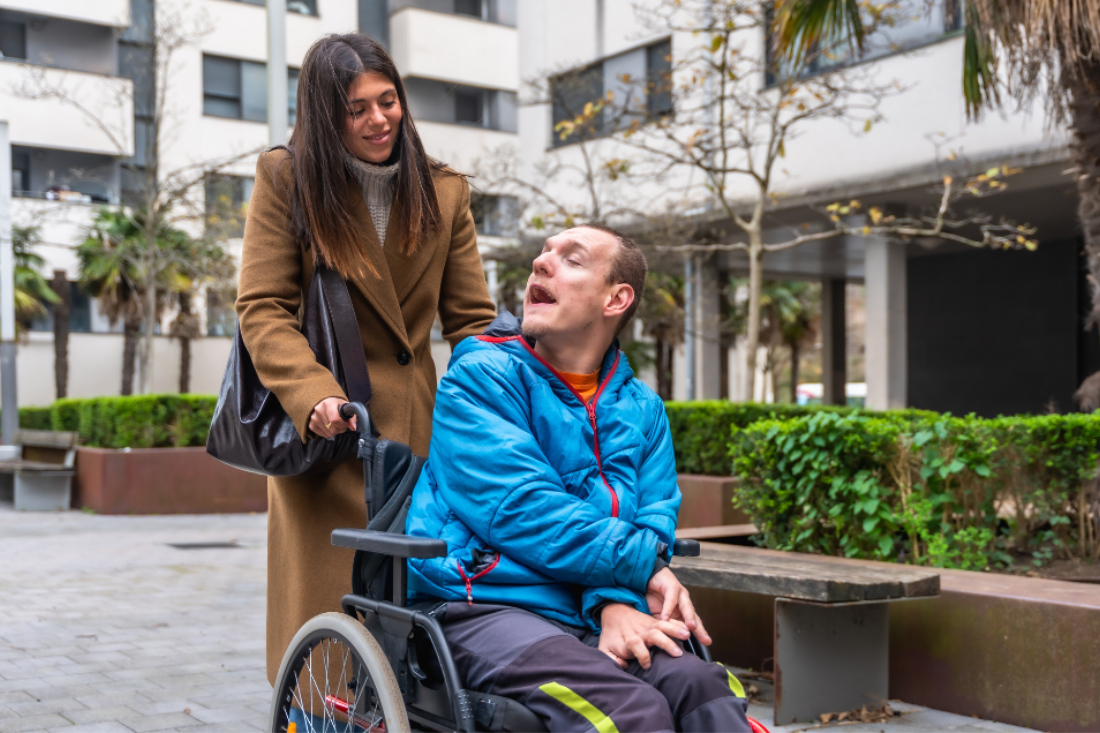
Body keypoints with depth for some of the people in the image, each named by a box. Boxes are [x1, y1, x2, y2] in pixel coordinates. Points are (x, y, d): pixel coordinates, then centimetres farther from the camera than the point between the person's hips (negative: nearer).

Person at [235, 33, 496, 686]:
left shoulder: (445, 193, 10)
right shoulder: (287, 179, 2)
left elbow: (472, 319, 7)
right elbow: (264, 309, -5)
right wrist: (314, 397, -23)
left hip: (413, 431, 2)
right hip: (322, 436, -2)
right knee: (323, 615, -1)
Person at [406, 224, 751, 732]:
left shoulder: (641, 408, 16)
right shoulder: (481, 376, -1)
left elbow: (654, 522, 5)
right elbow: (521, 511, -13)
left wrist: (618, 602, -17)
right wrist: (646, 566, -10)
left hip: (585, 615, 5)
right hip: (483, 609, -5)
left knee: (704, 686, -24)